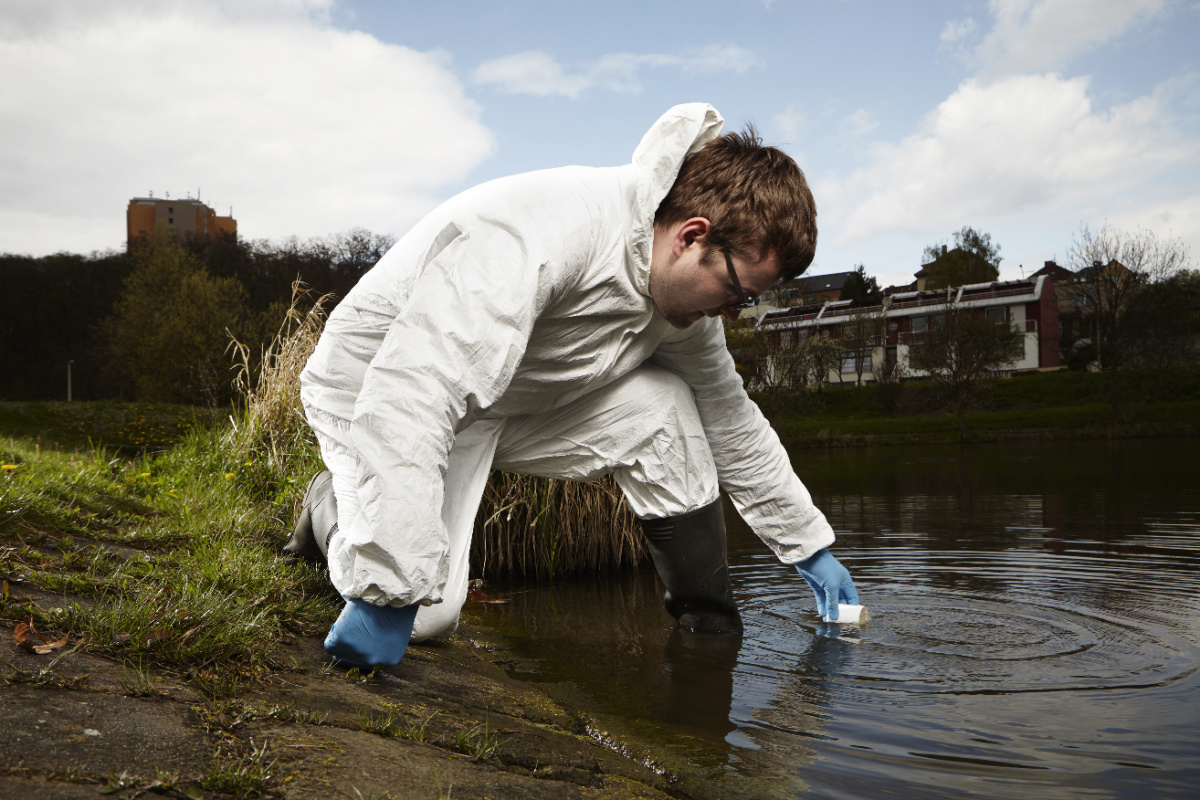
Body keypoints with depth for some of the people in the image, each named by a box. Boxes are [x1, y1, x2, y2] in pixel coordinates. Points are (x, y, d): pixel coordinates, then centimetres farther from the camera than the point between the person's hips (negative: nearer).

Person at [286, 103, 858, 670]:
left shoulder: (684, 286, -8)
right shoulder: (536, 237, -37)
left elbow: (731, 425, 5)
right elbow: (411, 394, -43)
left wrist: (810, 546, 10)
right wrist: (388, 590, -44)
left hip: (515, 402, 7)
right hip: (373, 385, -6)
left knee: (663, 403, -15)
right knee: (424, 614, -20)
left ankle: (710, 627, -1)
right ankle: (332, 505, 12)